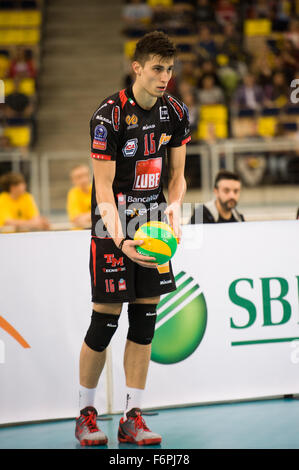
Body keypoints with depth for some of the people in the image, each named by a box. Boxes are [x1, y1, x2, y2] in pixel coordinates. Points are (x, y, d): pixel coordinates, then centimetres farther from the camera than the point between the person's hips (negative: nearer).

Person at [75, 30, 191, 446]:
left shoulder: (175, 112, 2)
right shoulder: (109, 116, -16)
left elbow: (177, 174, 11)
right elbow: (104, 188, -17)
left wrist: (173, 207, -10)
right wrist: (120, 241, -29)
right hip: (114, 227, -5)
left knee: (145, 318, 4)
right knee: (105, 319, -4)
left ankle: (132, 418, 11)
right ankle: (86, 414, 14)